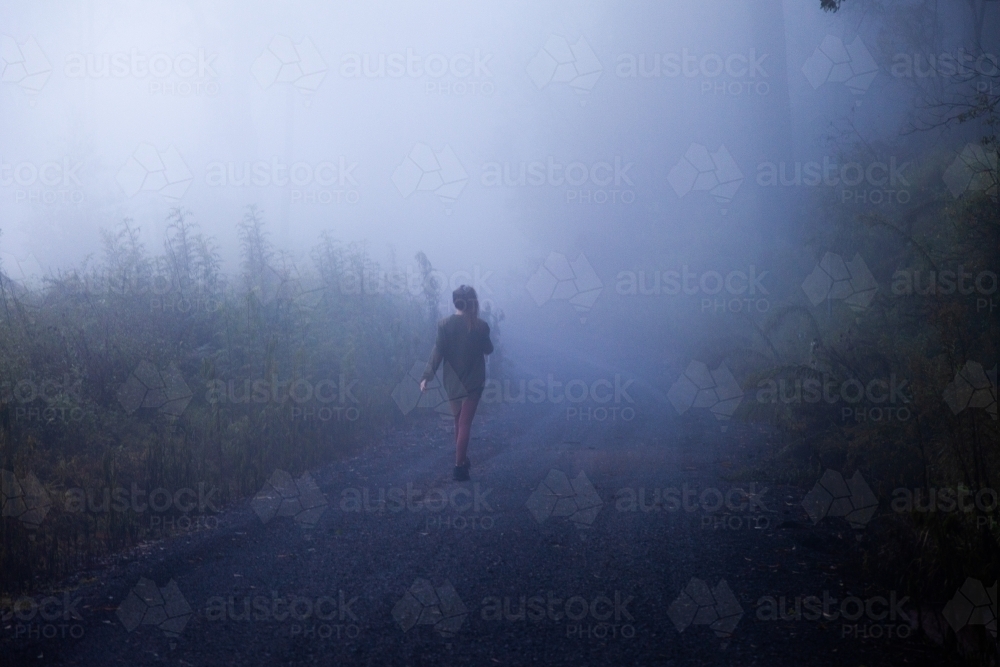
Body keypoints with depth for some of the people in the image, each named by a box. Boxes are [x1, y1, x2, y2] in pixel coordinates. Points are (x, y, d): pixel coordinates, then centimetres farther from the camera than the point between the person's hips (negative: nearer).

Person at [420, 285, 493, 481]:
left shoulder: (444, 324, -9)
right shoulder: (480, 325, -10)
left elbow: (438, 352, -13)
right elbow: (488, 349, 5)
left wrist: (427, 376, -10)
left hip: (452, 381, 2)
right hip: (473, 380, -2)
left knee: (458, 421, 19)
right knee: (465, 423, 0)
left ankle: (462, 459, 30)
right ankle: (460, 465, -5)